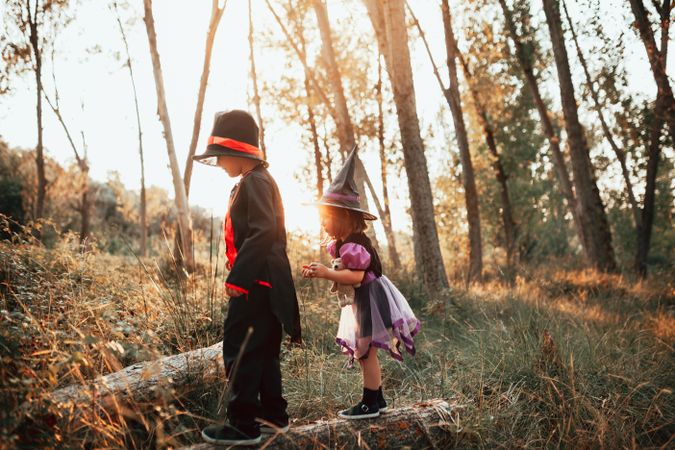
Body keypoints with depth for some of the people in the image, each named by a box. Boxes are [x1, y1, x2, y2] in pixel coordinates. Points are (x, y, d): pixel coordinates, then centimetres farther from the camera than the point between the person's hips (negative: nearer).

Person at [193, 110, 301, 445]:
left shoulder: (253, 182, -14)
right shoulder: (258, 181, 18)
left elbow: (263, 233, -25)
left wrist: (237, 277, -24)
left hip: (255, 283, -11)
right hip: (263, 282, 11)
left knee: (239, 349, -5)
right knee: (262, 350, 16)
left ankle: (243, 424, 2)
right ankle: (273, 416, 26)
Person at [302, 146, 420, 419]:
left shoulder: (351, 245, -20)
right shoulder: (344, 243, 13)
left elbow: (357, 276, -27)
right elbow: (349, 273, 15)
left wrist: (327, 273, -31)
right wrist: (320, 273, 6)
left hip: (370, 300, -11)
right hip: (363, 300, 11)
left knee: (366, 352, -4)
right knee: (365, 353, 15)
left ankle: (369, 404, 5)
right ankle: (377, 399, 25)